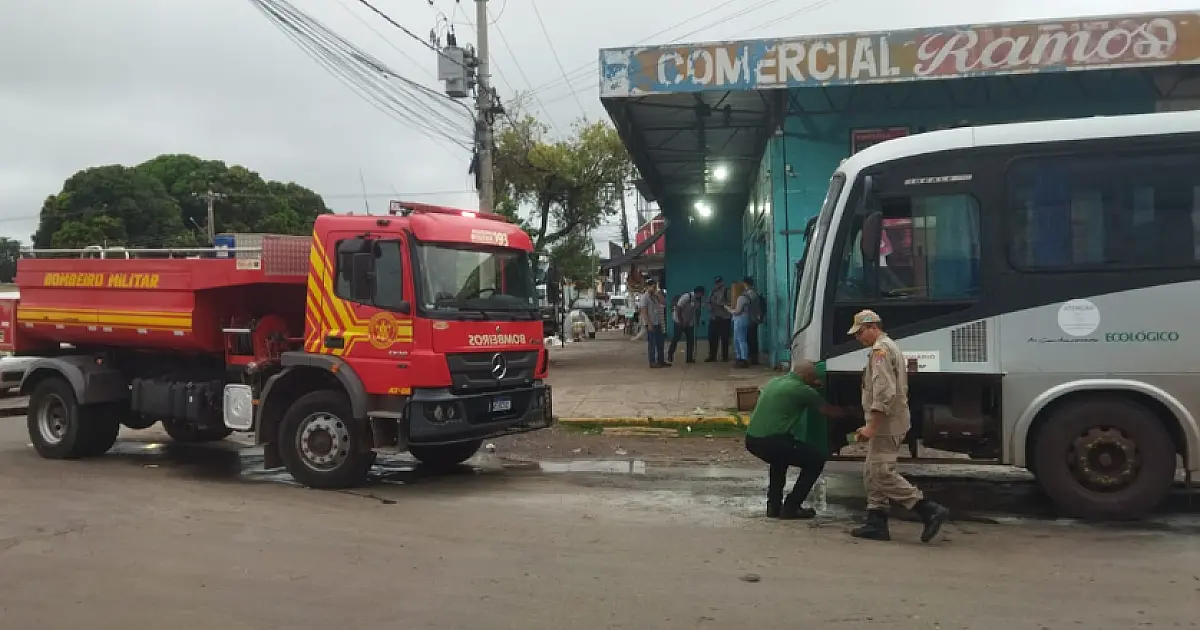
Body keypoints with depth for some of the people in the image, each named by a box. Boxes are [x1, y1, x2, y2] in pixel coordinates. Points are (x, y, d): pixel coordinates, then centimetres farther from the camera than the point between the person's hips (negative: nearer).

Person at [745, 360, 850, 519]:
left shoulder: (775, 381, 19)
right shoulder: (801, 390, -1)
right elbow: (829, 411, 11)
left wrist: (812, 386, 44)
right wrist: (850, 412, 28)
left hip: (752, 439, 8)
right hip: (772, 441, -8)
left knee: (780, 458, 36)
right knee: (816, 461, 11)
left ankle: (774, 505, 27)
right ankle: (790, 507, 8)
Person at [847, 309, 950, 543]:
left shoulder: (880, 349, -12)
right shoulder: (891, 347, 21)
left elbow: (884, 392, -23)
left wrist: (871, 425, -24)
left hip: (885, 424, -11)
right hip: (890, 423, 11)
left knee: (882, 473, -11)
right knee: (872, 473, 11)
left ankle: (930, 511, -11)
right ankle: (876, 523, 11)